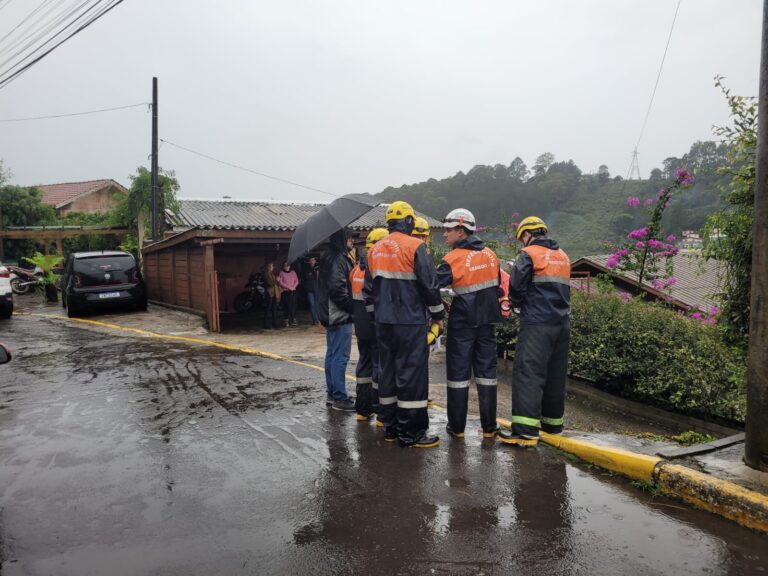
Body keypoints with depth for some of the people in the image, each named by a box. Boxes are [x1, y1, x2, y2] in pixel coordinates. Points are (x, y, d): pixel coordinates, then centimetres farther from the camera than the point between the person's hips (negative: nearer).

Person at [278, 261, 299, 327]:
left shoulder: (293, 272, 11)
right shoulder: (281, 273, 2)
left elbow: (297, 281, 8)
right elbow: (280, 282, -5)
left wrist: (293, 287, -10)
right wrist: (289, 287, -11)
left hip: (293, 291, 2)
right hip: (285, 292, -2)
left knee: (293, 306, -2)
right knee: (286, 306, -2)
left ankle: (293, 320, 1)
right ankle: (286, 321, 2)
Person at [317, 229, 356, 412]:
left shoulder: (329, 258, 15)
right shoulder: (339, 260, -17)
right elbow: (337, 290, -24)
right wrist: (353, 307, -14)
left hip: (331, 315, 11)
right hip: (340, 316, -11)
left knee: (332, 355, 15)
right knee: (340, 357, -6)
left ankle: (331, 393, 23)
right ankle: (340, 398, -1)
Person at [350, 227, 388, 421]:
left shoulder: (358, 267, 8)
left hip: (361, 325, 8)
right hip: (377, 325, -7)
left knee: (364, 362, 17)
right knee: (380, 365, -1)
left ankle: (362, 408, 24)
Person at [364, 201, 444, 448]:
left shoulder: (375, 250, 10)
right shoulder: (415, 247, -10)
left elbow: (368, 289, 15)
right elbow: (430, 285, -10)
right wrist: (438, 315, 1)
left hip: (383, 323, 7)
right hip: (410, 322, -7)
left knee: (388, 370, 13)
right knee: (412, 372, -2)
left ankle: (390, 426, 22)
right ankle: (411, 432, 3)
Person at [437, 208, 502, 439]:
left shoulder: (454, 259, -15)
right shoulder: (490, 254, 4)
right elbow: (497, 285, 11)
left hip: (463, 322, -5)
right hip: (488, 320, 5)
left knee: (459, 371, 6)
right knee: (486, 370, 11)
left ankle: (457, 426, 13)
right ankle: (489, 426, 16)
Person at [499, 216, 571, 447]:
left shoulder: (529, 253, -3)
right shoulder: (563, 256, 19)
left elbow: (516, 287, -9)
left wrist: (519, 303, 11)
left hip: (537, 324, -7)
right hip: (562, 324, 8)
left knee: (528, 373, -9)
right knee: (555, 375, 14)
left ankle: (526, 431, -13)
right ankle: (553, 423, 24)